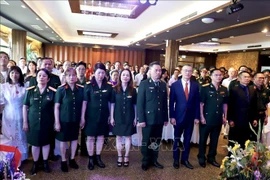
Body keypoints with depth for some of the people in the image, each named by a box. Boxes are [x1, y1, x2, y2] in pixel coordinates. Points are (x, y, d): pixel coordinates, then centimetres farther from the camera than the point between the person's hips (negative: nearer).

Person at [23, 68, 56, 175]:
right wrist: (25, 122, 0)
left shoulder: (52, 92, -5)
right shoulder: (30, 91, -3)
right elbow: (25, 107, 2)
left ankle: (45, 162, 30)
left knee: (46, 142, 12)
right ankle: (35, 163, 30)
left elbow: (55, 108, 0)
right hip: (33, 122, 1)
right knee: (35, 143, 11)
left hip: (47, 122, 0)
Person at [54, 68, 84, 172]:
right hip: (64, 119, -3)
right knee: (63, 140, 9)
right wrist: (57, 122, -11)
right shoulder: (61, 89, -9)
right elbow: (56, 107, -9)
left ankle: (72, 159, 32)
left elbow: (83, 105, 6)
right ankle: (63, 161, 27)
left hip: (76, 119, 3)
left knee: (74, 139, 14)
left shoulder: (81, 89, -1)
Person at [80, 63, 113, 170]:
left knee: (101, 137, 12)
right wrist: (82, 117, -9)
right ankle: (91, 159, 21)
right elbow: (84, 102, -7)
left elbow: (110, 102, 5)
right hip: (91, 116, -2)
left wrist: (110, 116, 4)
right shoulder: (88, 85, -5)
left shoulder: (108, 86, 2)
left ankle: (98, 158, 28)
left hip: (103, 116, 3)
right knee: (90, 137, 6)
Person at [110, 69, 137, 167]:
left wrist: (135, 118, 1)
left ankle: (126, 157, 24)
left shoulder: (133, 90, -1)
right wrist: (111, 117, -3)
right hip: (118, 117, 0)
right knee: (118, 137, 10)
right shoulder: (115, 89, -2)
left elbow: (135, 105, 2)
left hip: (129, 118, 0)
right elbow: (112, 104, 0)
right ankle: (120, 157, 24)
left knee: (128, 137, 9)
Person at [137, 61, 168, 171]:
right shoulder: (144, 84, -6)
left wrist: (166, 118, 8)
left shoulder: (163, 85, 8)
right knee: (146, 141, 10)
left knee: (157, 141, 13)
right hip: (148, 119, -4)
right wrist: (141, 119, -14)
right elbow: (139, 103, -9)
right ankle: (146, 161, 28)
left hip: (160, 119, 4)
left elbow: (165, 102, 10)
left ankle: (154, 160, 32)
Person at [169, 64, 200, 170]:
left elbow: (197, 102, 2)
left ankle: (185, 159, 29)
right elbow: (171, 102, -5)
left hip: (190, 117, 2)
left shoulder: (195, 85, 1)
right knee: (177, 139, 12)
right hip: (178, 116, -2)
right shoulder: (175, 85, -5)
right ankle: (176, 160, 28)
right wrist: (172, 116, -10)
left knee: (187, 139, 13)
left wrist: (197, 117, -2)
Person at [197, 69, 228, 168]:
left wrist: (225, 117, 9)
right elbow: (201, 103, -9)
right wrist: (202, 117, -12)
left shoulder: (224, 89, 5)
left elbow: (225, 104, 12)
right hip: (206, 119, -4)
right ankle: (201, 158, 24)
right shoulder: (205, 88, -9)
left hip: (218, 119, 4)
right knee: (203, 139, 8)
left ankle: (211, 158, 30)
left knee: (214, 140, 14)